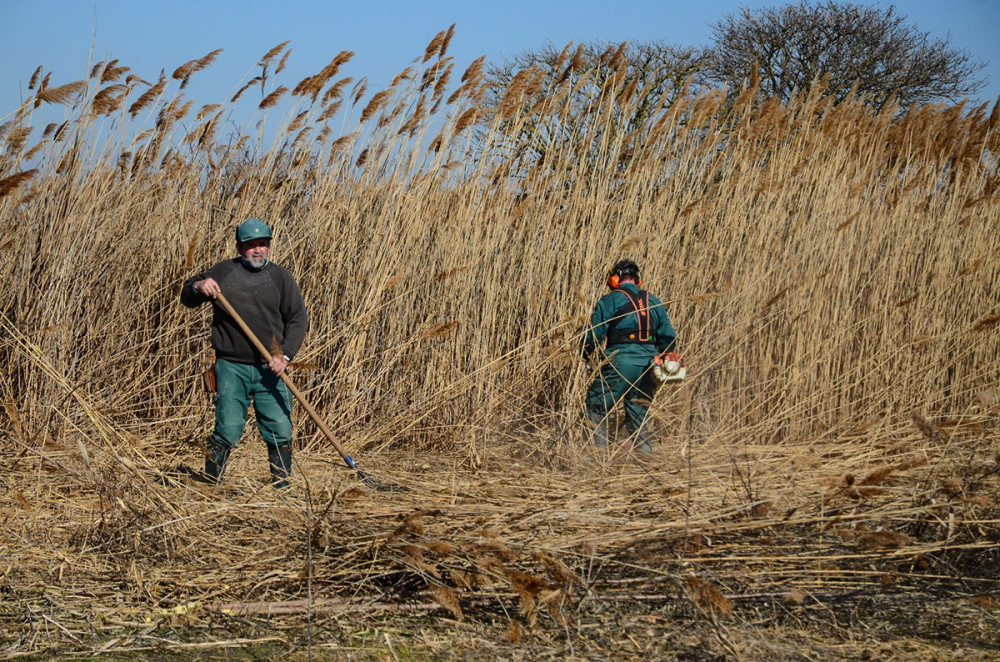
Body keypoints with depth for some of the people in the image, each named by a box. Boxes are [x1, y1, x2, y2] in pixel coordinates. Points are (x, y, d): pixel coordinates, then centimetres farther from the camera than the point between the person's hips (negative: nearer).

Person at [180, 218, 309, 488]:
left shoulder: (281, 278, 8)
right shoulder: (223, 272, 7)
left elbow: (298, 319, 5)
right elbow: (187, 299, 13)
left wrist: (285, 355, -8)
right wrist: (198, 287, -11)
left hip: (269, 369, 1)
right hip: (231, 367, -1)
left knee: (280, 430, -1)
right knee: (228, 430, -7)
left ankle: (282, 486, 11)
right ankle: (210, 484, 5)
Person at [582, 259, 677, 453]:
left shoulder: (609, 301, 0)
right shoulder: (654, 302, 15)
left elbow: (594, 335, -3)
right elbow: (669, 337, 15)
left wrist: (588, 357, 14)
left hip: (621, 362, -5)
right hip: (648, 363, 5)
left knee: (596, 407, 4)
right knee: (638, 415, 15)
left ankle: (599, 450, -6)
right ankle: (645, 451, 5)